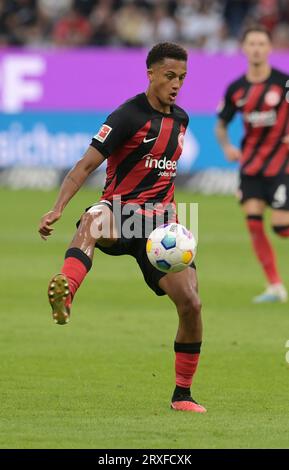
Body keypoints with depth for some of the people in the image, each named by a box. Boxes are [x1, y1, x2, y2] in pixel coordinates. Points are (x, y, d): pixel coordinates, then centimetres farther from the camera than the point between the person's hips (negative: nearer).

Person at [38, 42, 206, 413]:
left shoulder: (180, 119, 14)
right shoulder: (128, 116, -9)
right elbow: (87, 164, -15)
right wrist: (57, 209, -26)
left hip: (159, 222, 6)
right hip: (120, 214, -6)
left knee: (190, 302, -8)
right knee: (92, 220, -43)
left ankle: (182, 394, 10)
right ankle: (64, 293, -68)